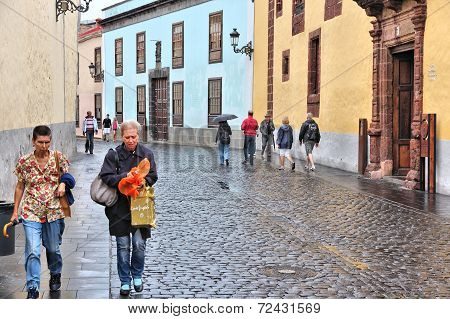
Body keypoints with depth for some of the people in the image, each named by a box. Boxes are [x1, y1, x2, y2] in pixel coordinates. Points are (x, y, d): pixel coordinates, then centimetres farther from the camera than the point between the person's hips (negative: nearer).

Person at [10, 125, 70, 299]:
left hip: (54, 211, 1)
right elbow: (20, 187, 7)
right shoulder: (24, 162, -3)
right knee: (33, 251, -11)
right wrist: (15, 211, 6)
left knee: (53, 248, 15)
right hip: (31, 212, -1)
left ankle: (55, 275, 42)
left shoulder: (58, 157, -3)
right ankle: (33, 288, -5)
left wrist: (63, 184, -13)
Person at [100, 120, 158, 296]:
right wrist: (125, 177, -21)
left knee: (139, 244, -2)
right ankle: (125, 281, 19)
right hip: (119, 206, 0)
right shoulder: (114, 154, -2)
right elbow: (106, 177, -8)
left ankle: (137, 276, 23)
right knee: (123, 246, 5)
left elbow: (152, 177, 2)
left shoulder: (146, 153, 2)